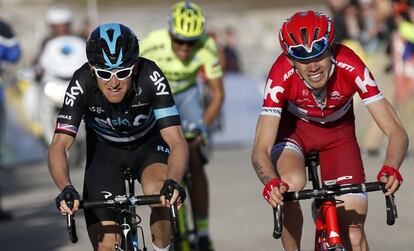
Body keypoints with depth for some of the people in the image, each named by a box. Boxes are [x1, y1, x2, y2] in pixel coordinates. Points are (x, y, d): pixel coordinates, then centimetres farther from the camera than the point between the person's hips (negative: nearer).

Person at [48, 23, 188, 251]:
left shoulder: (150, 77, -33)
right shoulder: (81, 84, -32)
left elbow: (177, 141, -37)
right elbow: (59, 146, -36)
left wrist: (173, 182, -56)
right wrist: (66, 189, -54)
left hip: (148, 145, -1)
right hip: (104, 149, 1)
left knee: (159, 193, -33)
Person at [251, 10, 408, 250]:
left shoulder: (350, 67, -33)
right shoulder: (281, 76, -34)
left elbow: (396, 131, -33)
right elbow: (261, 150, -36)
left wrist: (390, 169, -54)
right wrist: (271, 183, -58)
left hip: (338, 132, 1)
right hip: (292, 128, -1)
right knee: (291, 185, -34)